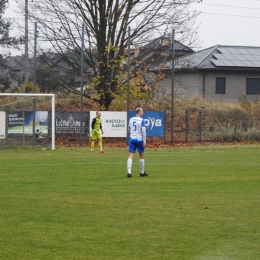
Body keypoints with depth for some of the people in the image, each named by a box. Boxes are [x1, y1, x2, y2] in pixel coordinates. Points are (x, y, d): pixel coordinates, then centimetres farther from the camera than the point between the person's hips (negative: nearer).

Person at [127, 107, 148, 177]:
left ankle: (129, 172, -15)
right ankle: (142, 172, 20)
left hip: (132, 139, 4)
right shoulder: (141, 120, -10)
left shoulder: (131, 119, 7)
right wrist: (144, 141, -9)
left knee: (131, 155, -2)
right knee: (141, 156, 12)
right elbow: (143, 131, -14)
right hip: (139, 139, -4)